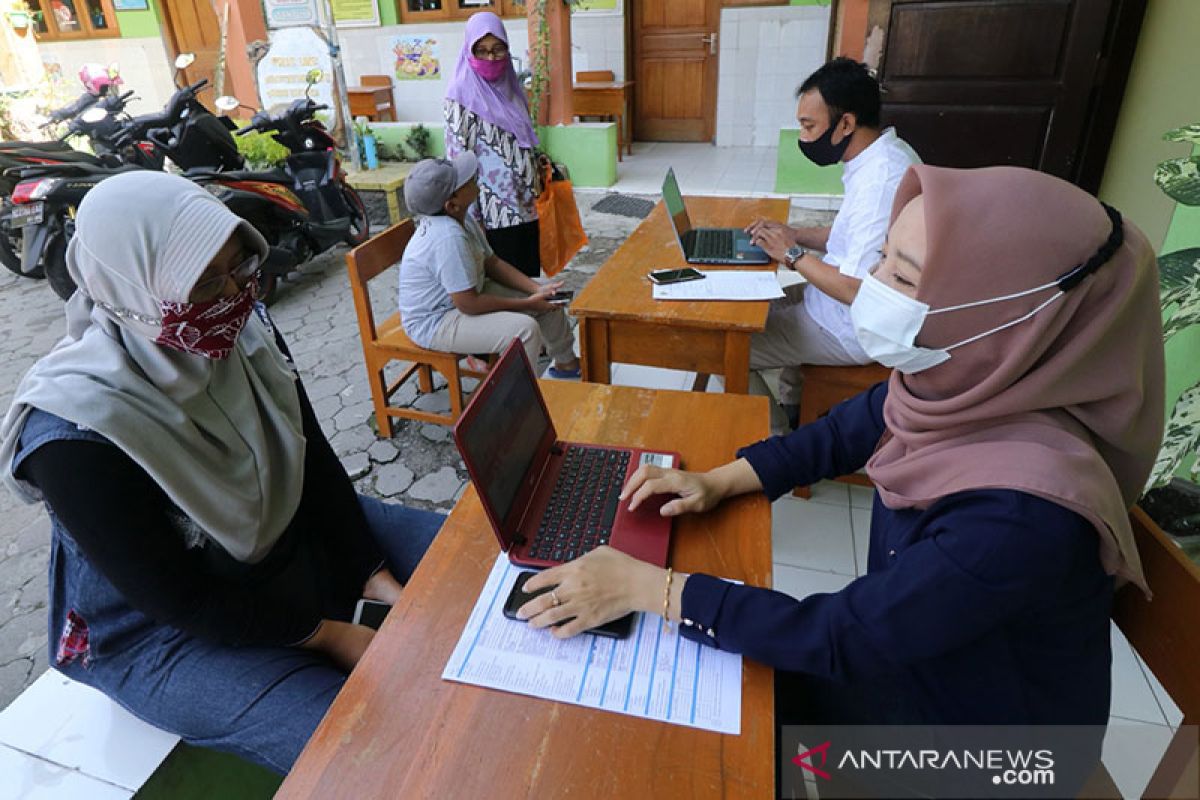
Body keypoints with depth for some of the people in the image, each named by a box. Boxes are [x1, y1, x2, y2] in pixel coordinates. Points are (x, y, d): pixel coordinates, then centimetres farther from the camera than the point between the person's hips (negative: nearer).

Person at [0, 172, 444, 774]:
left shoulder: (243, 328, -13)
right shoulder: (74, 435, -28)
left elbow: (315, 461, -5)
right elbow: (177, 600, -21)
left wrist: (378, 578, -10)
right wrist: (332, 636, -19)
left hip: (293, 538, 6)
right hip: (166, 633, -5)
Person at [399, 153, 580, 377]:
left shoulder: (462, 218, -3)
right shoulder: (448, 237, -33)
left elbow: (492, 262, 7)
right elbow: (469, 304, -30)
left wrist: (537, 289, -6)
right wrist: (527, 304, -21)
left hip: (465, 293, 10)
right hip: (434, 323, -10)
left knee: (549, 300, 10)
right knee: (525, 329, -28)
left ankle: (566, 364, 29)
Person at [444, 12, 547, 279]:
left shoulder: (509, 86, 11)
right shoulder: (462, 95, -10)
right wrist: (471, 215, -16)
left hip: (526, 205, 7)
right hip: (495, 212, -7)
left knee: (530, 275, 13)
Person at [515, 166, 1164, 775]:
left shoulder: (1019, 511, -38)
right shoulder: (956, 384, -17)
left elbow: (836, 638, -32)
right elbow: (840, 433, 0)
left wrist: (645, 586, -29)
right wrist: (719, 482, -9)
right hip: (899, 643, 6)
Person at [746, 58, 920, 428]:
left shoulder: (880, 182, -30)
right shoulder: (884, 156, 3)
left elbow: (860, 291, -31)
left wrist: (793, 254, -18)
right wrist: (795, 234, 3)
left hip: (854, 332, -10)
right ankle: (791, 419, 31)